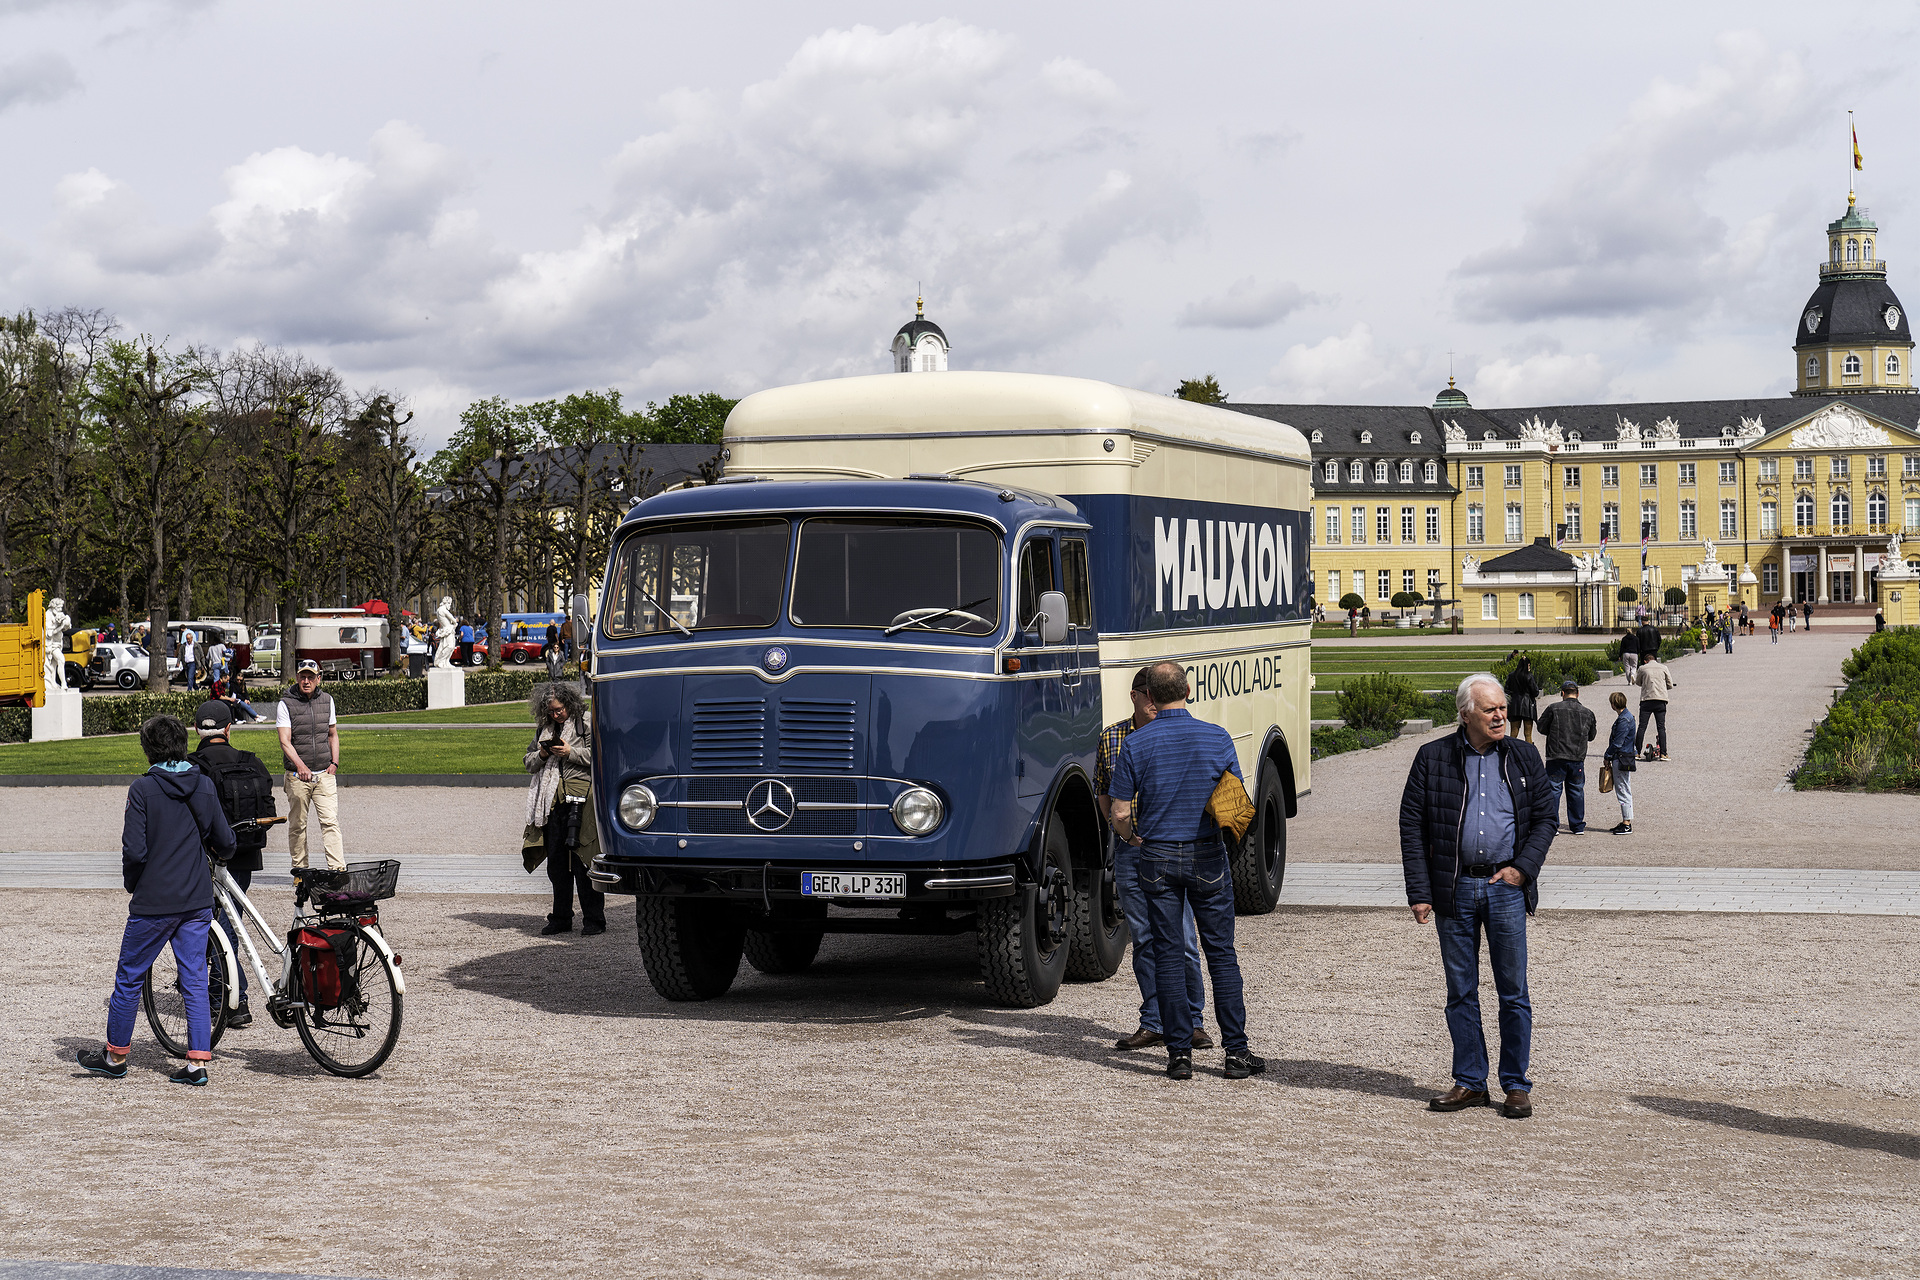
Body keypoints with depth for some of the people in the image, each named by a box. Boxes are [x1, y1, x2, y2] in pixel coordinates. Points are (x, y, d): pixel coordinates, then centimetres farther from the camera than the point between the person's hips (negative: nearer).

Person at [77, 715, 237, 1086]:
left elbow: (134, 850, -16)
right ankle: (197, 1062, 3)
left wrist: (131, 884, 3)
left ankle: (115, 1055, 22)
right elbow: (225, 842, 6)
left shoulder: (144, 788, -11)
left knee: (129, 978, 11)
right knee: (195, 981, 7)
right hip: (197, 901, 4)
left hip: (154, 902, -4)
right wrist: (221, 855, 29)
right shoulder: (204, 786, 1)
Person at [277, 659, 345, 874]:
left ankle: (337, 868, -14)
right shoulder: (286, 704, -3)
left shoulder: (327, 700, 10)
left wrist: (335, 762, 6)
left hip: (325, 774, 2)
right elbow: (285, 741, -11)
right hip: (297, 776, -2)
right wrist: (300, 765, -26)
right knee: (297, 824, 4)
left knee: (330, 821, -8)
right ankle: (299, 868, 15)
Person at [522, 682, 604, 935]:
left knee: (582, 861, -7)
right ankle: (561, 919, 16)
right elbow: (529, 763, 22)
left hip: (580, 798, -6)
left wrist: (571, 752, -12)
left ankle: (593, 919, -2)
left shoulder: (587, 724, 1)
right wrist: (541, 755, 2)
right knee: (556, 862, 8)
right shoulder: (543, 729, 19)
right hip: (552, 800, 6)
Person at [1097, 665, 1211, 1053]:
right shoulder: (1111, 738, 8)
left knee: (1181, 940, -4)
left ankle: (1192, 1021, 8)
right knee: (1144, 940, 7)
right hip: (1128, 849, 3)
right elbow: (1101, 789, 19)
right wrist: (1114, 820, 3)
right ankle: (1154, 1024, 14)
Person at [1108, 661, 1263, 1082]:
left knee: (1167, 953, 5)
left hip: (1157, 858, 0)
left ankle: (1179, 1054, 3)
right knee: (1221, 951, 6)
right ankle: (1236, 1051, 6)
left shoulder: (1135, 744, -6)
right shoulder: (1216, 738, -4)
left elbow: (1121, 815, -4)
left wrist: (1133, 838, 17)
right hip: (1207, 857, 0)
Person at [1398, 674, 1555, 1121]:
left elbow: (1545, 816, 10)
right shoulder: (1432, 758, 2)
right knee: (1460, 991, 6)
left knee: (1513, 991, 2)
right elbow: (1412, 825, 1)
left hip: (1506, 887, 0)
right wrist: (1418, 892, -5)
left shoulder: (1523, 757, 7)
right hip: (1454, 889, 0)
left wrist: (1523, 867, -5)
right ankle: (1470, 1082, 16)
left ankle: (1516, 1085, 11)